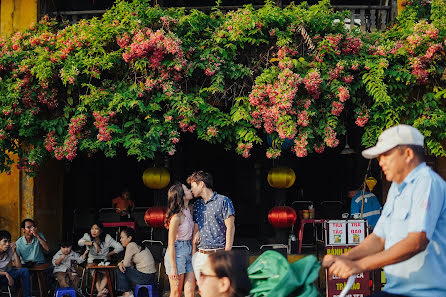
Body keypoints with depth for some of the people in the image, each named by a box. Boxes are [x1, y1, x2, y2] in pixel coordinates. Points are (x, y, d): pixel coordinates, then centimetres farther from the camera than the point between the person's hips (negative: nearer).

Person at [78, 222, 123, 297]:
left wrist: (109, 254, -6)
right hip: (92, 261, 0)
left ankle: (100, 290, -40)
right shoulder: (87, 236, -3)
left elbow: (120, 248, -11)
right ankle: (100, 291, -39)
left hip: (104, 260, 0)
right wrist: (93, 243, -32)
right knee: (96, 273, -30)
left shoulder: (107, 238, -6)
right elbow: (79, 242, -26)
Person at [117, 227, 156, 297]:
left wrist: (120, 263, 13)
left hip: (145, 277, -9)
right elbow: (126, 262, 19)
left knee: (119, 270, -3)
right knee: (121, 268, 19)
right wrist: (121, 263, -2)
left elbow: (126, 264, -9)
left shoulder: (131, 245, -13)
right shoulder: (138, 245, 15)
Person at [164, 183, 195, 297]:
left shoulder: (190, 209, 3)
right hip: (177, 253, -7)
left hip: (189, 251, 7)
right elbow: (171, 244, -15)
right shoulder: (176, 217, -18)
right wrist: (173, 268, -15)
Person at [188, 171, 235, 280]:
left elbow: (230, 227, -6)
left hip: (218, 254, -6)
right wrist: (193, 254, 10)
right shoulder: (197, 205, 16)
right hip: (200, 255, 6)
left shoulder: (223, 201, -3)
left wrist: (227, 253, -12)